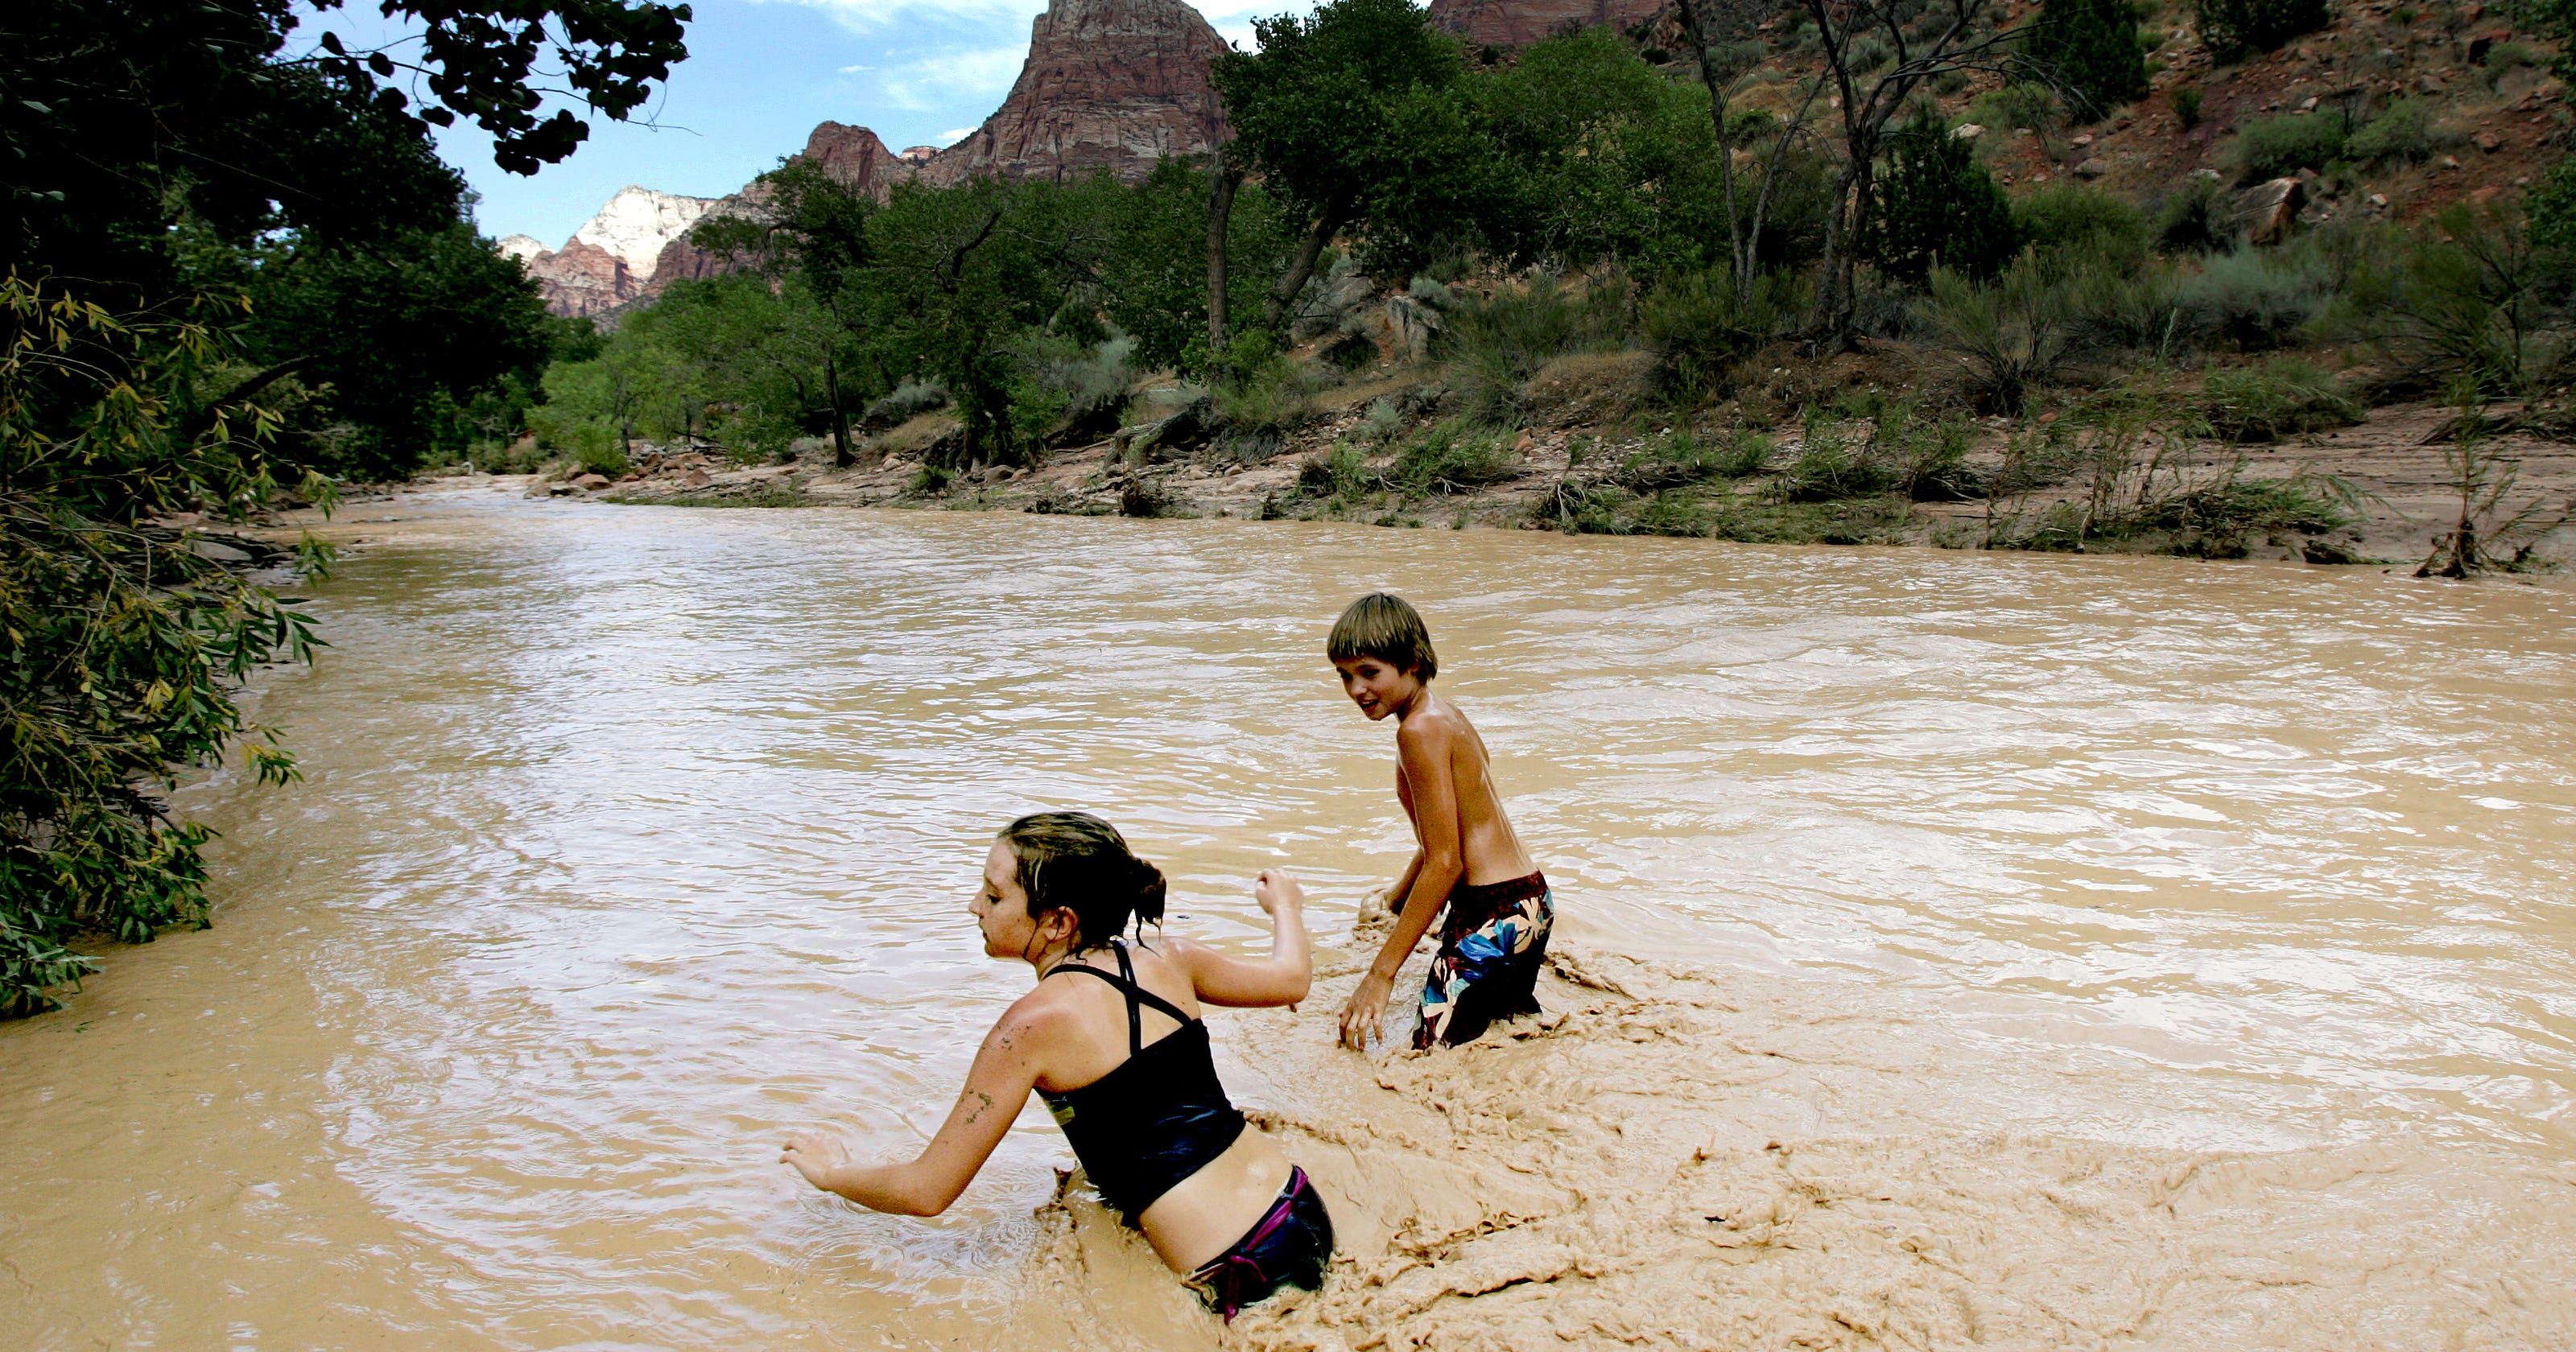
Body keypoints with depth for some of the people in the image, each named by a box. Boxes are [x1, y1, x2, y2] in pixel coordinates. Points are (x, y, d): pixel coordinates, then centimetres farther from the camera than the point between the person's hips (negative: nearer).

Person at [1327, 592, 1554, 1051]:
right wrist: (1395, 898, 36)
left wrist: (1382, 973, -20)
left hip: (1494, 914, -11)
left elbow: (1445, 862, -21)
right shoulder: (1447, 713, 11)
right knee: (1508, 1018, 28)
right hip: (1530, 898, 11)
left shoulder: (1420, 731, -18)